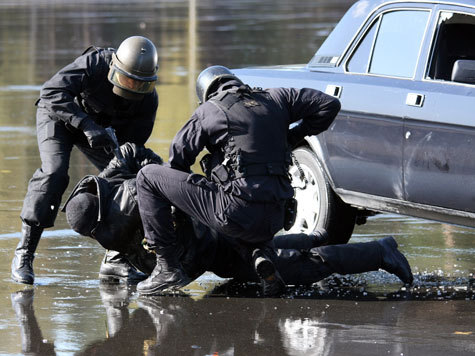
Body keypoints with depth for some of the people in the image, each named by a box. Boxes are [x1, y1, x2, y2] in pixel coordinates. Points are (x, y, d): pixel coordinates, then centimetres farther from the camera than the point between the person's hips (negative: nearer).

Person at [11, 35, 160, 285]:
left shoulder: (148, 99, -21)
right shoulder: (95, 63, -35)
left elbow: (132, 143, -16)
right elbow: (52, 92, -43)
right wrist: (87, 125, -51)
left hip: (99, 128, 5)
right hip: (58, 115, -5)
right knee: (54, 173, -26)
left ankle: (115, 257, 7)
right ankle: (24, 253, -24)